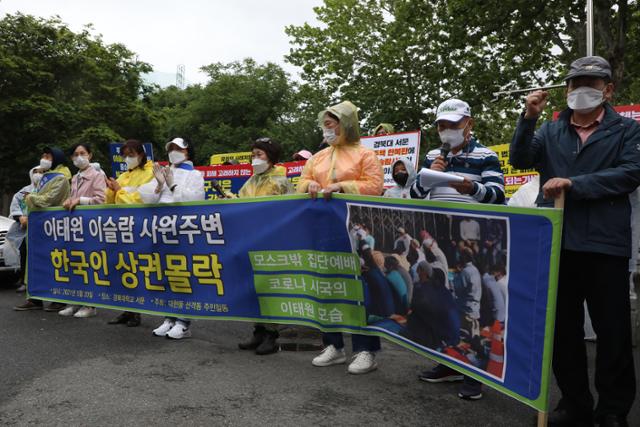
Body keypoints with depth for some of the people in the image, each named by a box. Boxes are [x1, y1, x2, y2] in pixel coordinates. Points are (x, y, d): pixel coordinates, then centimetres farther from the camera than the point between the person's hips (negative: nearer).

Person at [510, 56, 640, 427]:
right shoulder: (551, 131, 13)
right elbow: (520, 159, -1)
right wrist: (529, 118, -14)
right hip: (557, 243, 3)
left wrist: (574, 183, -17)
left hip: (605, 244, -3)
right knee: (562, 329, 11)